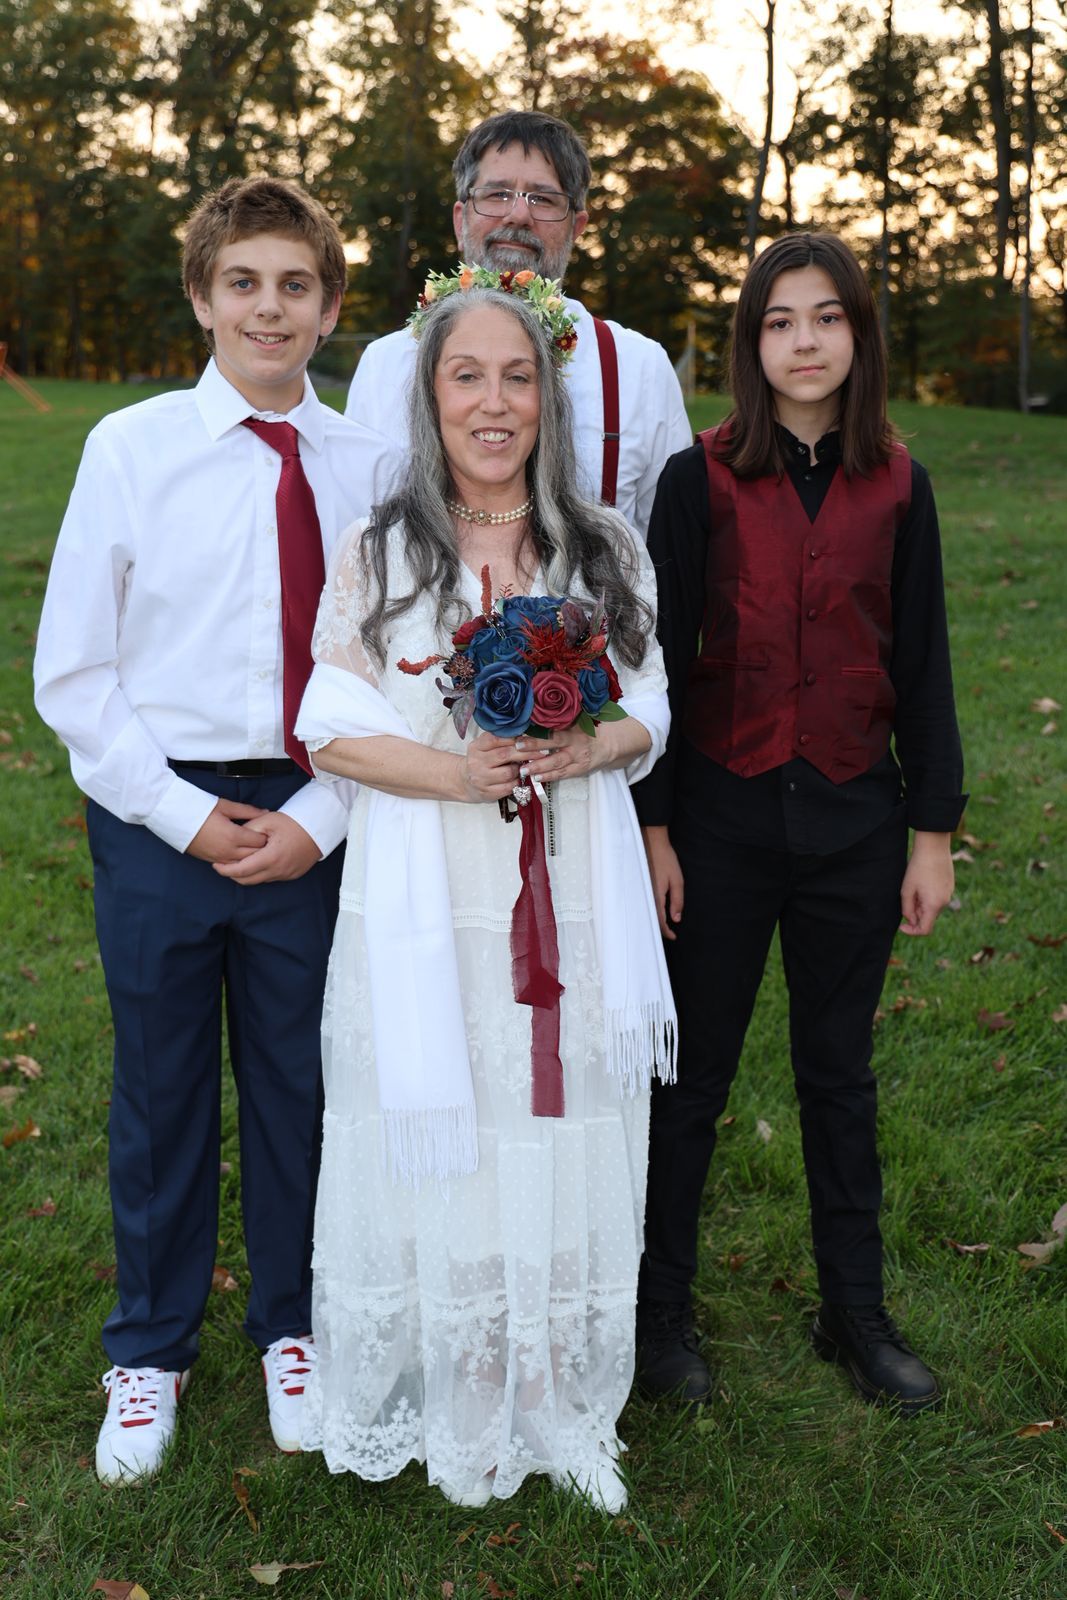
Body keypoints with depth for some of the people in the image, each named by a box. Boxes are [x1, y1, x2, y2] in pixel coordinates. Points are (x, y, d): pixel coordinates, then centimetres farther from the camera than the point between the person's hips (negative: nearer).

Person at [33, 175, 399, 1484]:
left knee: (300, 1083, 14)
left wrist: (318, 819, -8)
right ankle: (150, 1352, 35)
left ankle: (291, 1329, 38)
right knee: (159, 1090, 12)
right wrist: (183, 814, -8)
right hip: (161, 814, -1)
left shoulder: (370, 465, -1)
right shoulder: (131, 447, -4)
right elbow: (71, 671, -2)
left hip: (312, 822, 1)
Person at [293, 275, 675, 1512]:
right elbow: (332, 729, -1)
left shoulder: (606, 551, 7)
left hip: (573, 908, 2)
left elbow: (652, 713, 8)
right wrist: (454, 772, -17)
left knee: (563, 1154, 7)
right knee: (442, 1153, 6)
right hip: (427, 913, -1)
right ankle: (455, 1408, 25)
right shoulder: (377, 555, 2)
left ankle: (558, 1403, 26)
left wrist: (588, 748, -14)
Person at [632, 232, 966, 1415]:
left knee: (839, 1072, 13)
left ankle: (855, 1314, 28)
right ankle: (660, 1310, 24)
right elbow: (660, 658, -4)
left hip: (853, 817, 2)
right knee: (694, 1071, 7)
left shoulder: (895, 488, 3)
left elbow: (921, 665, 5)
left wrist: (932, 830, 3)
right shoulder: (700, 480, -4)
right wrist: (652, 825, -7)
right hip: (725, 811, -2)